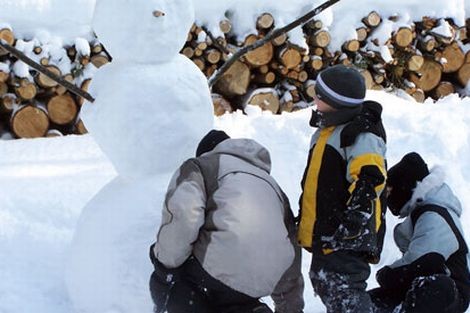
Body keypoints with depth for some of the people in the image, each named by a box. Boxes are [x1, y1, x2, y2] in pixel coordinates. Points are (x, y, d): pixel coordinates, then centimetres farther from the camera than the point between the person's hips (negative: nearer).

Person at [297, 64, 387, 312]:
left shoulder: (362, 134, -15)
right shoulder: (327, 130, 18)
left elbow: (370, 178, -28)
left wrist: (356, 216, -36)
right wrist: (304, 218, 31)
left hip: (346, 237, -11)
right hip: (325, 232, 11)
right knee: (324, 282, 20)